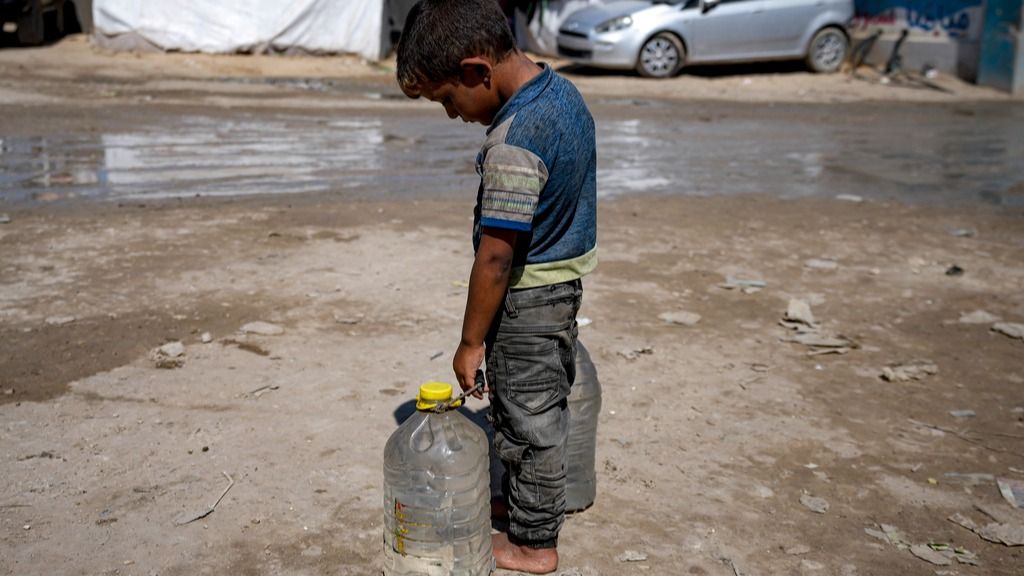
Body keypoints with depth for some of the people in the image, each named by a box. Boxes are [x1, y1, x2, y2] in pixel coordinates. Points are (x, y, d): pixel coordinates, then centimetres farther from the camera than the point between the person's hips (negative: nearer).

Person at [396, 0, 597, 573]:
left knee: (530, 420, 8)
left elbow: (495, 257, -25)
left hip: (527, 296, -9)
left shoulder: (512, 143, -29)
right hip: (569, 277, 9)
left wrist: (471, 342, -15)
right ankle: (530, 500, 43)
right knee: (547, 406, 23)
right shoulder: (565, 91, 0)